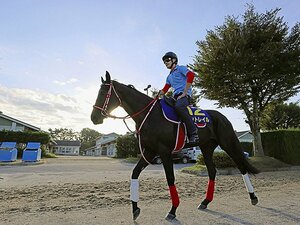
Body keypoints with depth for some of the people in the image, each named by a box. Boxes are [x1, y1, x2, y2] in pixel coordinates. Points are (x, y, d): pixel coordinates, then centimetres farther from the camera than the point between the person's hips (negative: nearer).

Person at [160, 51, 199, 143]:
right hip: (176, 96, 9)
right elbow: (165, 89, 24)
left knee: (178, 107, -37)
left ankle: (193, 133, -34)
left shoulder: (181, 68, 6)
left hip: (184, 95, -8)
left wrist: (184, 93, -18)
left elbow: (191, 75, -14)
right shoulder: (169, 76, 28)